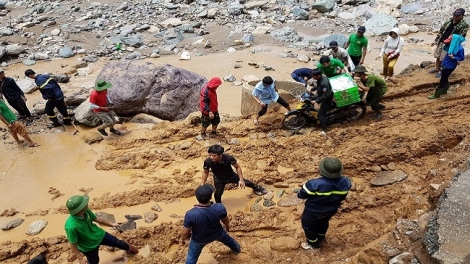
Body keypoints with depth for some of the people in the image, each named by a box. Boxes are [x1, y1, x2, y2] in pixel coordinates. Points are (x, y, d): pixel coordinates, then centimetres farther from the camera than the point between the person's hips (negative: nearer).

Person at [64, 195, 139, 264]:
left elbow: (96, 219, -2)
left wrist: (111, 224, 9)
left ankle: (129, 248, 57)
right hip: (89, 247, -5)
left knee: (118, 243, 23)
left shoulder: (86, 211, -23)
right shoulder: (71, 226, -41)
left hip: (99, 235, 5)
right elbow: (73, 244, -26)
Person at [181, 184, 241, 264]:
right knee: (227, 239, 36)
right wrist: (228, 226, 14)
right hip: (217, 233, 3)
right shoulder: (220, 207, -33)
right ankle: (237, 249, 66)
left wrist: (182, 238, 2)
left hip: (199, 239, -2)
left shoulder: (191, 214, -40)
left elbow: (185, 231, -23)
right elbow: (226, 220, -10)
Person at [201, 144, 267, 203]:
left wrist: (241, 179, -17)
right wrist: (202, 184, -14)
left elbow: (237, 167, -18)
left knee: (244, 182, 17)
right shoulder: (207, 162, -35)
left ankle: (256, 188, 51)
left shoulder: (229, 158, -38)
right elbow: (205, 172, -11)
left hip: (231, 176, 1)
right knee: (218, 193, -1)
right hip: (219, 180, 0)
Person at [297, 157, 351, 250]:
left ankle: (313, 244, 45)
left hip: (313, 211, -5)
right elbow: (342, 197, -4)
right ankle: (320, 238, 60)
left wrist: (299, 194, 3)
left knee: (308, 225, 25)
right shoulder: (345, 182, -25)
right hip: (331, 210, 5)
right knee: (323, 223, 35)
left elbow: (302, 195, -21)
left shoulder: (314, 184, -40)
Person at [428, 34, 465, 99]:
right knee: (445, 79, 21)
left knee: (442, 80, -1)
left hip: (450, 66, -8)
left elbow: (462, 58, -13)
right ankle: (444, 90, 39)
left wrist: (453, 58, -26)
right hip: (445, 64, 8)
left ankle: (436, 94, 8)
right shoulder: (452, 46, 0)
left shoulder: (460, 49, -22)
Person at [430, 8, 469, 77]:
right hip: (441, 42, 6)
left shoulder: (464, 25, -14)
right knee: (438, 56, 17)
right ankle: (437, 68, 36)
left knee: (444, 59, 3)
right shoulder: (449, 21, 2)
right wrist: (435, 40, 9)